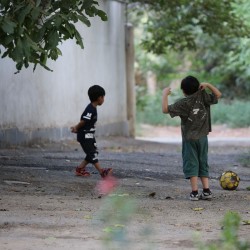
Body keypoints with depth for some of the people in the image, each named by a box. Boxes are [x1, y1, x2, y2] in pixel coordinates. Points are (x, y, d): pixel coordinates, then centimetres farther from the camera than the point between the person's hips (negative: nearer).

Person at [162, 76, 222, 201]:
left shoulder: (183, 103, -11)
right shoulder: (202, 96, -3)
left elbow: (165, 109, -16)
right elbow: (218, 94, 7)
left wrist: (165, 94, -5)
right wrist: (207, 85, 4)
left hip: (189, 139, -4)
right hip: (203, 138, 4)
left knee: (191, 164, 0)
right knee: (203, 163, 12)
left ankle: (194, 192, -7)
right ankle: (206, 191, 8)